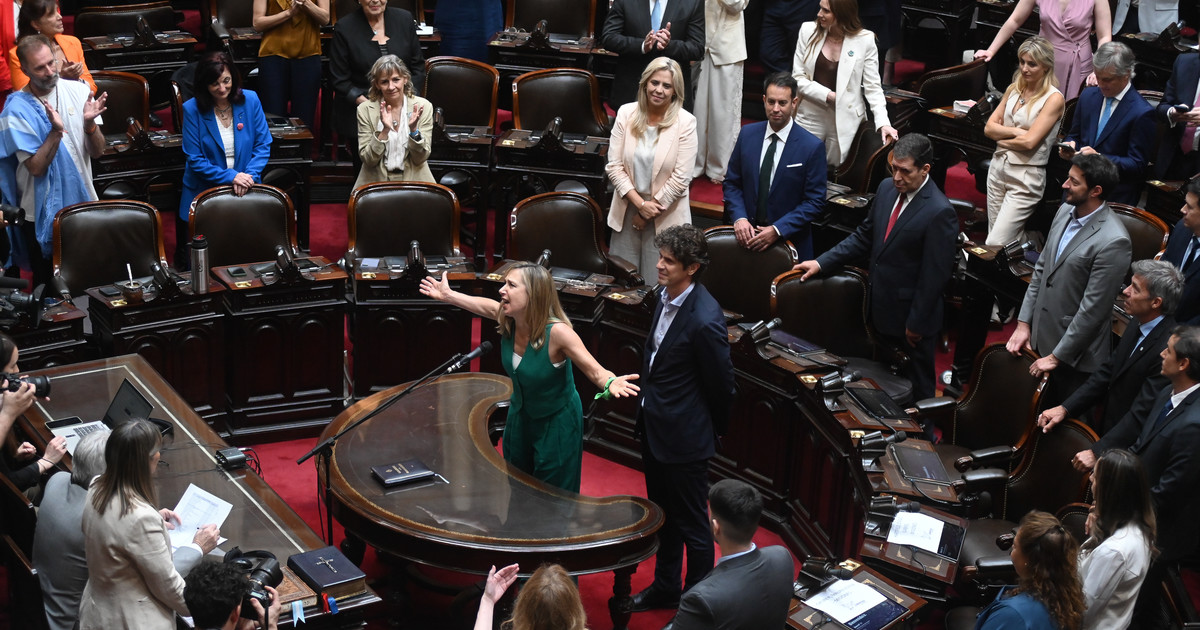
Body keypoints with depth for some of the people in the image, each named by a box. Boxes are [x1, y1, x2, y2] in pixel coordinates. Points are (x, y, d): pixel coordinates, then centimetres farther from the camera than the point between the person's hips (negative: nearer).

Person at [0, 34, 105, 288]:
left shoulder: (78, 91, -4)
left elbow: (97, 152, -3)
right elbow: (36, 167, -20)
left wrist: (90, 124, -22)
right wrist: (56, 131, -31)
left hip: (82, 202, 3)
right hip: (43, 212, -3)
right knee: (48, 284, 10)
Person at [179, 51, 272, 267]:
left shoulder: (250, 100, -3)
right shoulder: (192, 109, -8)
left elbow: (263, 145, 0)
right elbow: (195, 160, -8)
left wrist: (249, 175, -17)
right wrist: (230, 177, -20)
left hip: (246, 192, 1)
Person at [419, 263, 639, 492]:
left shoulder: (556, 332, -34)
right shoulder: (509, 321, -16)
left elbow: (595, 371, -36)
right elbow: (486, 306, 7)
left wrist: (611, 383, -58)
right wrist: (449, 295, 15)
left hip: (556, 422, -6)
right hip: (520, 416, 6)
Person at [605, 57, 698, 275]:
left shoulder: (685, 122, -9)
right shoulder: (626, 113, -1)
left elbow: (681, 178, -10)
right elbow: (614, 166, -3)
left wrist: (650, 211, -7)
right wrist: (640, 203, -11)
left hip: (665, 219, -3)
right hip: (626, 212, 3)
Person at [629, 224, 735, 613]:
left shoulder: (705, 320, -28)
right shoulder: (666, 296, -1)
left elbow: (721, 384, -17)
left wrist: (713, 431, -2)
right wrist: (648, 410, 17)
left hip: (684, 435, -9)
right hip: (654, 427, 9)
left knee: (692, 523, 8)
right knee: (664, 515, 25)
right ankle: (665, 588, 43)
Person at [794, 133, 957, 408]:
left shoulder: (939, 212, -23)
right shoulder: (887, 188, 0)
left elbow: (934, 275, -19)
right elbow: (865, 236, 11)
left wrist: (916, 324, -15)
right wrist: (821, 262, 3)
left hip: (910, 317, -7)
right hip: (881, 308, 7)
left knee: (916, 386, 11)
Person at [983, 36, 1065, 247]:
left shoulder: (1054, 98, -11)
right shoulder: (1014, 89, 9)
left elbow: (1029, 142, -18)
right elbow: (989, 127, 4)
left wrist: (1001, 138, -3)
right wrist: (1016, 131, -12)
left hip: (1027, 177, -7)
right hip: (998, 167, 7)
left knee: (995, 245, -12)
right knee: (1012, 243, 11)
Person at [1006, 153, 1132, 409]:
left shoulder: (1113, 242, -23)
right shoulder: (1066, 212, 2)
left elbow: (1093, 308, -20)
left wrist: (1057, 356, -15)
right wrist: (1023, 323, 7)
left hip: (1075, 354, -7)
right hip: (1039, 337, 7)